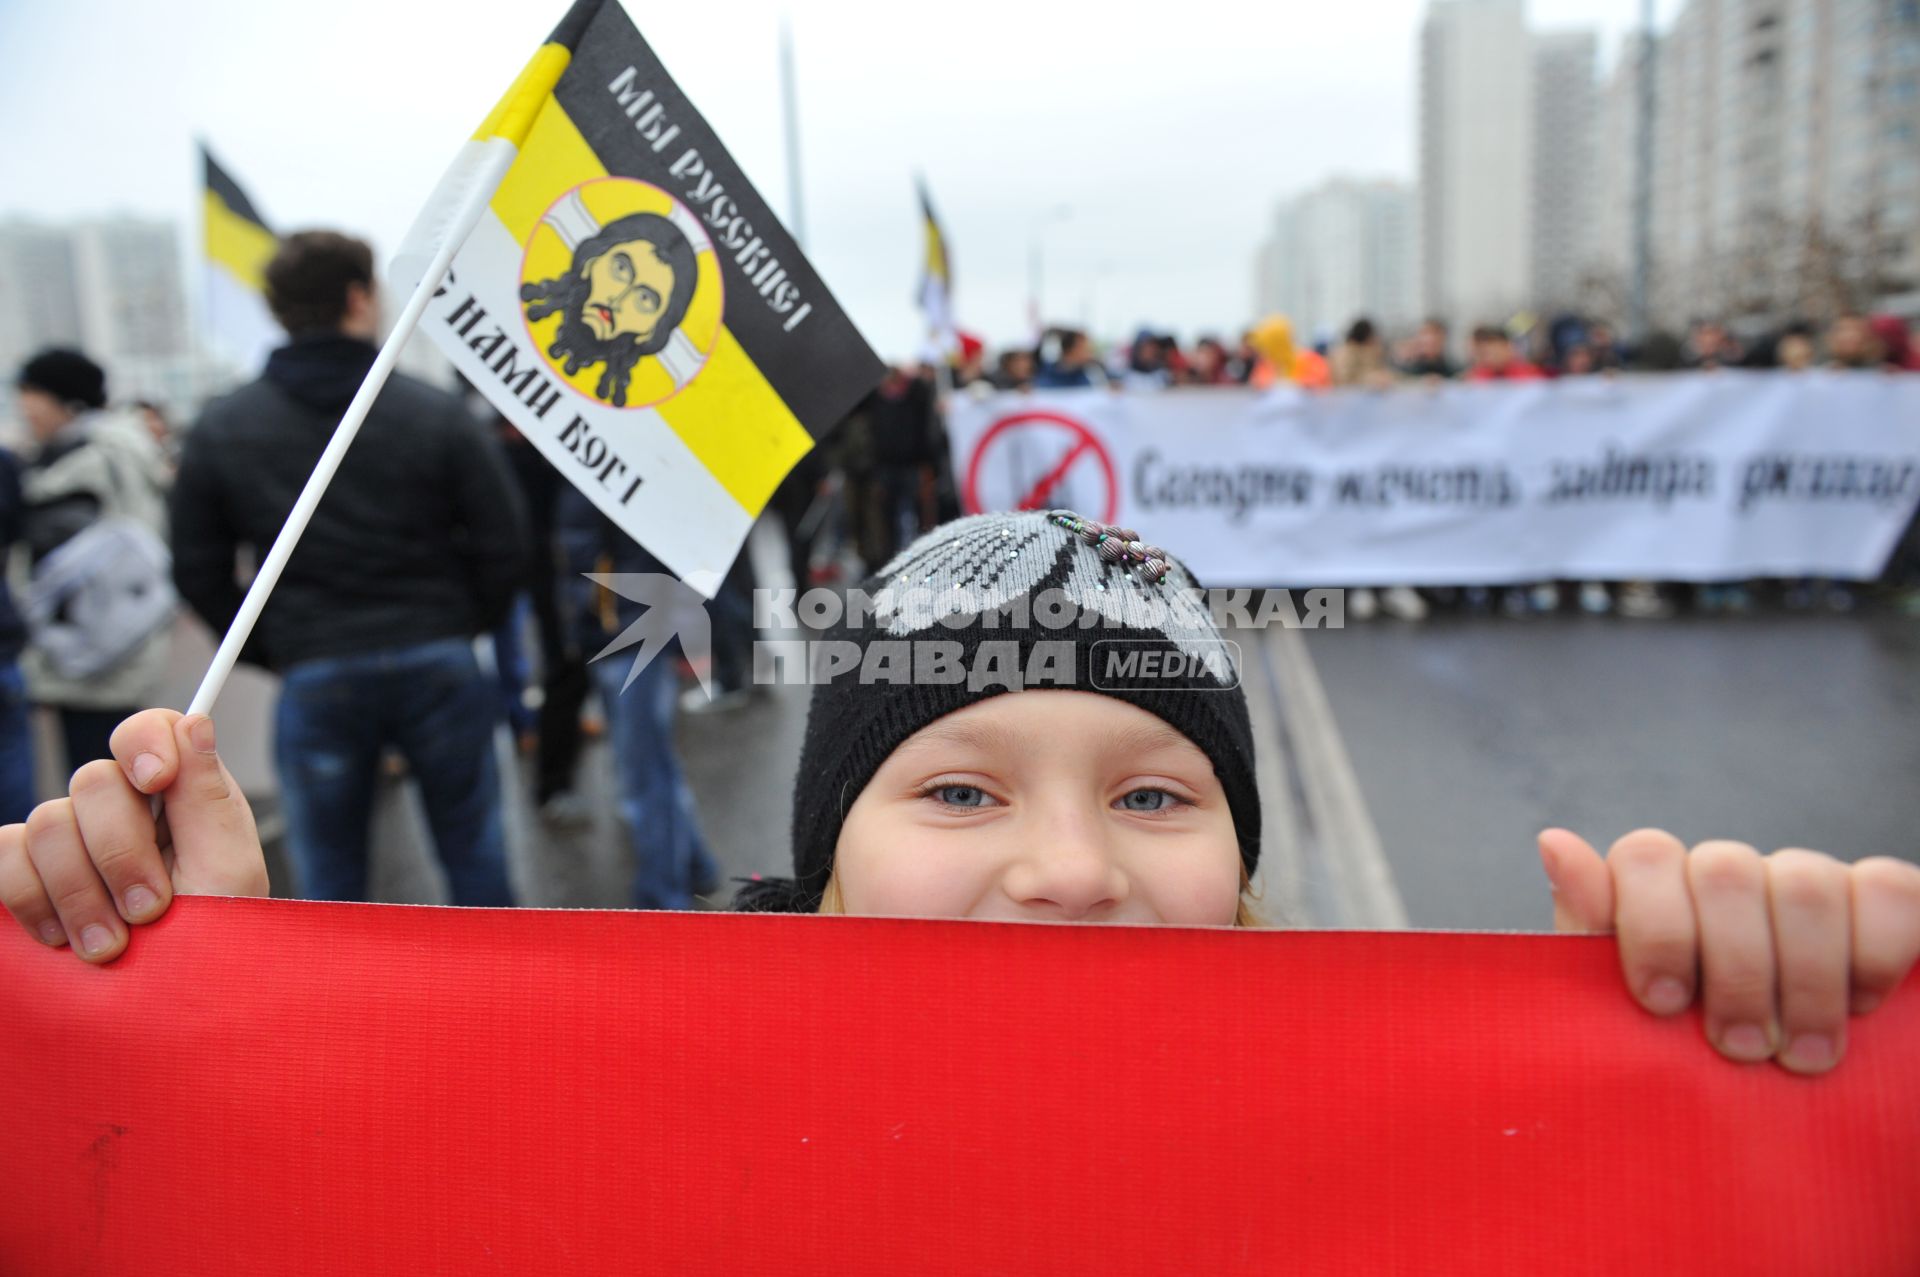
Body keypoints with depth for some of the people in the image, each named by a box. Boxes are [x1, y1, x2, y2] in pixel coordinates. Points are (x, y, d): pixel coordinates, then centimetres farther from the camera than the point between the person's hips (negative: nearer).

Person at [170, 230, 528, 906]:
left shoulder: (219, 430, 2)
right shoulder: (436, 413, -4)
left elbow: (199, 572, 4)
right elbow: (504, 546, -5)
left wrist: (271, 651, 14)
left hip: (313, 680, 1)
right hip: (438, 665, 0)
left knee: (329, 877, 14)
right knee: (474, 856, 13)